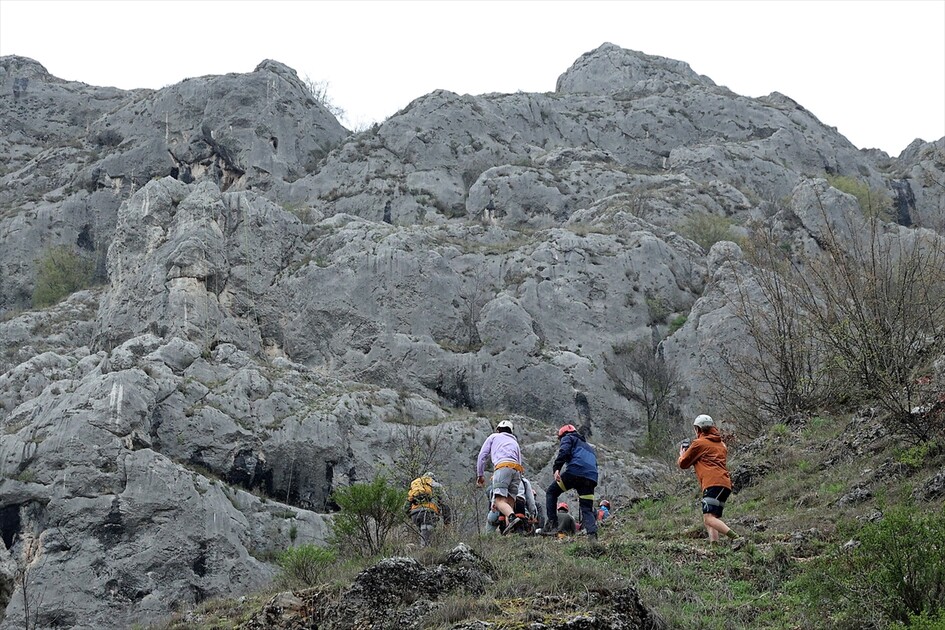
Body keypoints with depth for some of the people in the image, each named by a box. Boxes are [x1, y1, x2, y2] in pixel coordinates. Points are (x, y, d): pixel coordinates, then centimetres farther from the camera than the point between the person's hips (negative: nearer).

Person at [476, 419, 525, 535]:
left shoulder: (494, 437, 26)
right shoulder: (515, 442, 38)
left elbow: (482, 456, 20)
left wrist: (480, 475, 26)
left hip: (503, 466, -5)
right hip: (517, 470, 5)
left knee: (499, 500, -18)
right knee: (509, 503, -1)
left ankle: (512, 517, -45)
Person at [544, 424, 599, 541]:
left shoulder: (568, 438, 19)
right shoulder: (589, 447, 40)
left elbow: (564, 451, -4)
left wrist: (557, 468, -15)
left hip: (574, 472, -6)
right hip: (591, 478, 6)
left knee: (551, 492, 13)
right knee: (587, 510, 7)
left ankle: (552, 522, 0)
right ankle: (592, 534, -17)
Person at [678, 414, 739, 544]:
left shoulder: (699, 443, 4)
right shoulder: (721, 444, 28)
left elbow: (683, 464, 11)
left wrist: (682, 453, 34)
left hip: (713, 483, -9)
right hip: (726, 484, 9)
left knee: (709, 518, -19)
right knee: (713, 518, 10)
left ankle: (736, 539, -35)